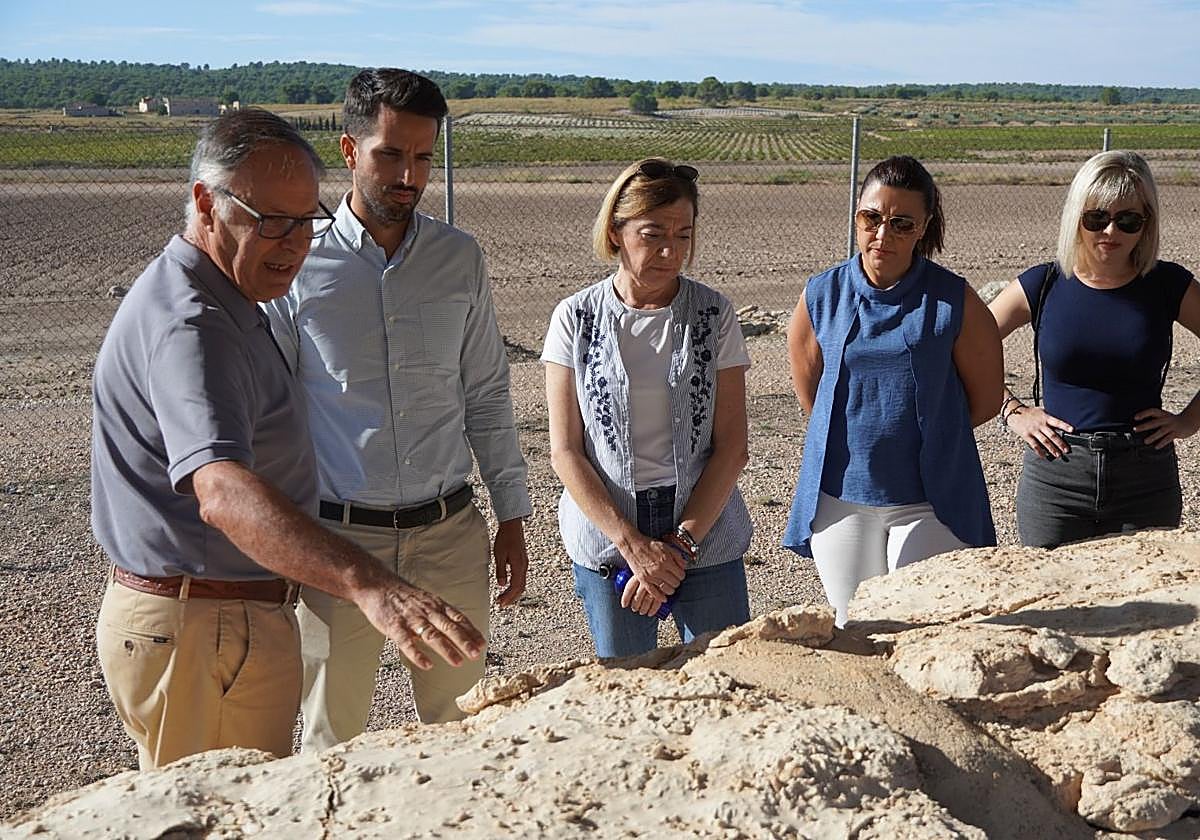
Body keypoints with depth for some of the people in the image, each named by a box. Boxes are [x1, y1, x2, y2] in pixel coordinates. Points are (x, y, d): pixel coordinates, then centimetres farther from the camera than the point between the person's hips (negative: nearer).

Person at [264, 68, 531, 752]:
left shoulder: (460, 258, 4)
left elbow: (488, 396, 10)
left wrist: (512, 519, 9)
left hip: (451, 532, 3)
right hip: (338, 537, -2)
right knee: (334, 740, 11)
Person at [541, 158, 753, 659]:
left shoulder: (714, 315, -1)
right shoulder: (576, 318, -2)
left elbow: (731, 448, -3)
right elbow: (565, 452, -4)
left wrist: (681, 543, -12)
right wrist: (633, 544, -12)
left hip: (704, 530, 0)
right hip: (606, 538, 0)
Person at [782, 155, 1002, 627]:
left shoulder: (955, 300, -7)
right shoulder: (821, 296, -1)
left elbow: (986, 399, 2)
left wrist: (923, 430, 7)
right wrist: (860, 436, 9)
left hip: (929, 503, -2)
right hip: (840, 498, 2)